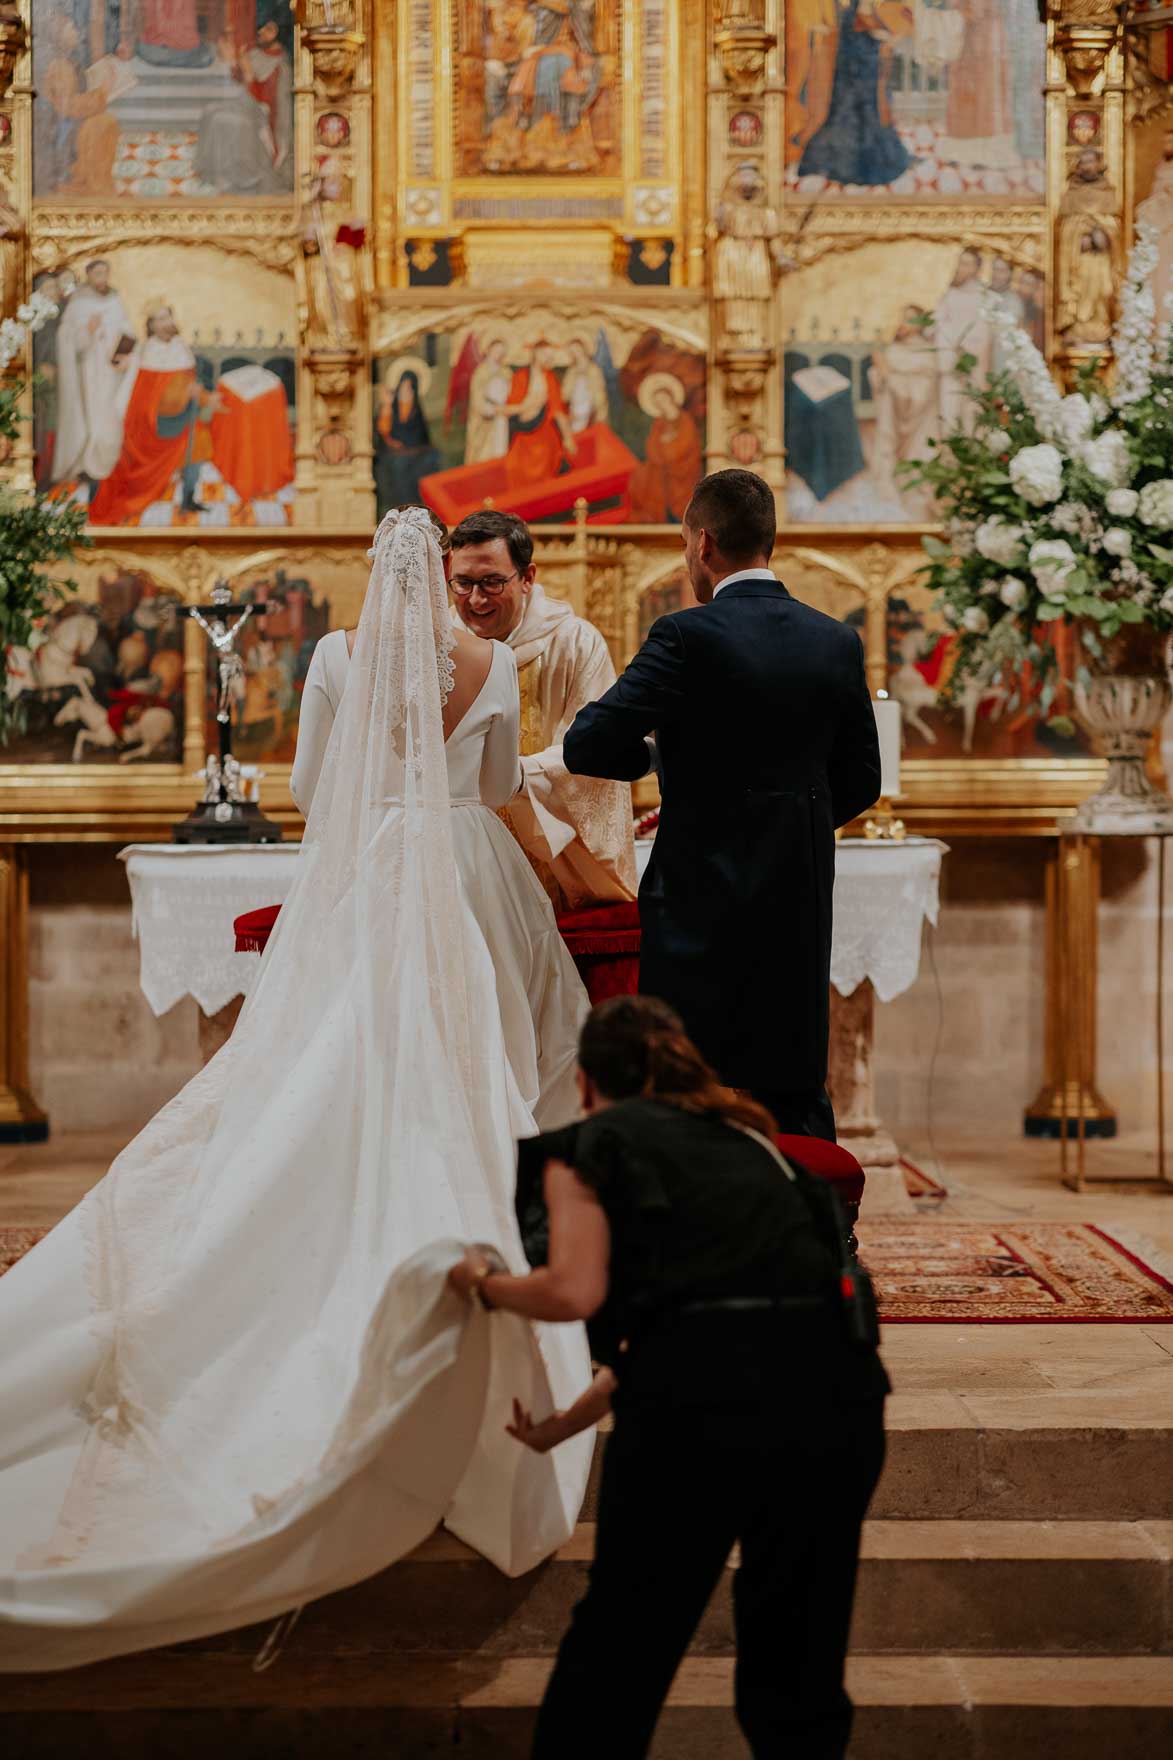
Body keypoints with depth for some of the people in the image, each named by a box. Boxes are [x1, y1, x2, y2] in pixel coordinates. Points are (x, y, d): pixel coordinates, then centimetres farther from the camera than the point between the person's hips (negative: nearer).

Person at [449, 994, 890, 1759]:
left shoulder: (590, 1143, 13)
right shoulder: (746, 1138, 29)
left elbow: (576, 1292, -4)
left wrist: (486, 1283, 16)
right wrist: (564, 1424, 41)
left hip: (701, 1408, -5)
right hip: (834, 1394, 5)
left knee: (618, 1648, 16)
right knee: (799, 1678, 19)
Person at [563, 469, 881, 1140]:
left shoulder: (688, 637, -12)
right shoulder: (839, 642, 5)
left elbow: (588, 746, -15)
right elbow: (859, 782, 12)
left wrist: (649, 756, 5)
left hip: (701, 891, -5)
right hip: (802, 900, 5)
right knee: (798, 1094, 13)